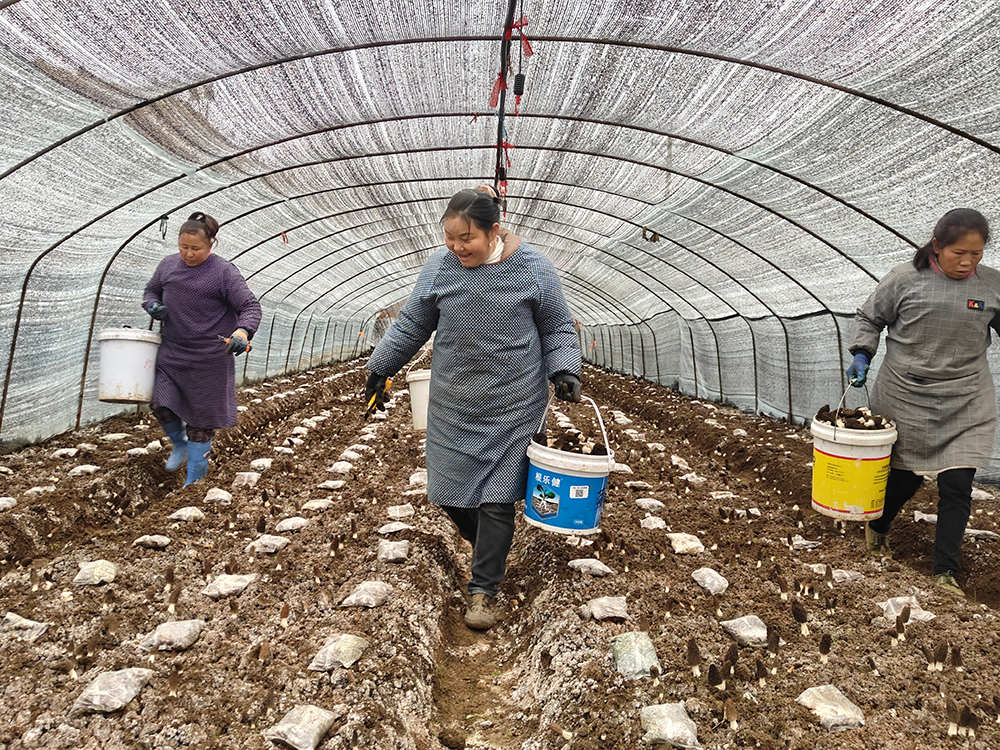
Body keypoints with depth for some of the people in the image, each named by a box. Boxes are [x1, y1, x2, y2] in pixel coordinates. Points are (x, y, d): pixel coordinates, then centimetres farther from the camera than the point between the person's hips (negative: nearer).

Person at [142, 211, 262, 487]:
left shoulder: (223, 271, -10)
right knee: (161, 406, -2)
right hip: (170, 353, 4)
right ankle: (179, 443, 33)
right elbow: (151, 290, 22)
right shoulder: (168, 265, 5)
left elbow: (250, 306, -12)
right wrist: (152, 305, -2)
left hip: (209, 359, -4)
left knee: (201, 418, 5)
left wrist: (243, 331, -32)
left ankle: (195, 480, 20)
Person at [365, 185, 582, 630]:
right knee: (450, 491, 8)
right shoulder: (438, 267, -2)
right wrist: (380, 369, 13)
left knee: (496, 498, -1)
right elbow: (411, 326, 10)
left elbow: (557, 328, 4)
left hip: (512, 408, -3)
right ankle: (491, 550, 38)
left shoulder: (532, 268, -7)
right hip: (453, 407, 3)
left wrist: (564, 370, -10)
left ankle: (483, 591, 15)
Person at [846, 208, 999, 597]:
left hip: (965, 405, 2)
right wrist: (862, 355, -8)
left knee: (956, 486, -2)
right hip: (905, 398, -1)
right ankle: (877, 527, 41)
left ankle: (946, 572, 12)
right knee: (906, 476, 10)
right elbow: (869, 318, 5)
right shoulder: (904, 279, -6)